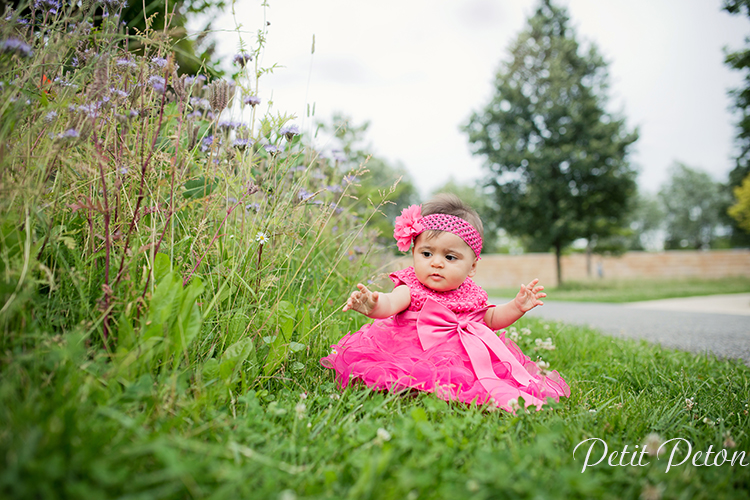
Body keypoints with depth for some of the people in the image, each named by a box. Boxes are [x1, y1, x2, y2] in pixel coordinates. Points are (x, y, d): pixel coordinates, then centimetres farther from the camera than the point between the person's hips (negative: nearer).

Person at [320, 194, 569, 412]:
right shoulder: (411, 289, -7)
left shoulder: (471, 294, 9)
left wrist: (517, 306, 9)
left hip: (469, 356, 5)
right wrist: (373, 304, -52)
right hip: (419, 357, -5)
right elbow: (390, 303, -28)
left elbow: (491, 319, 26)